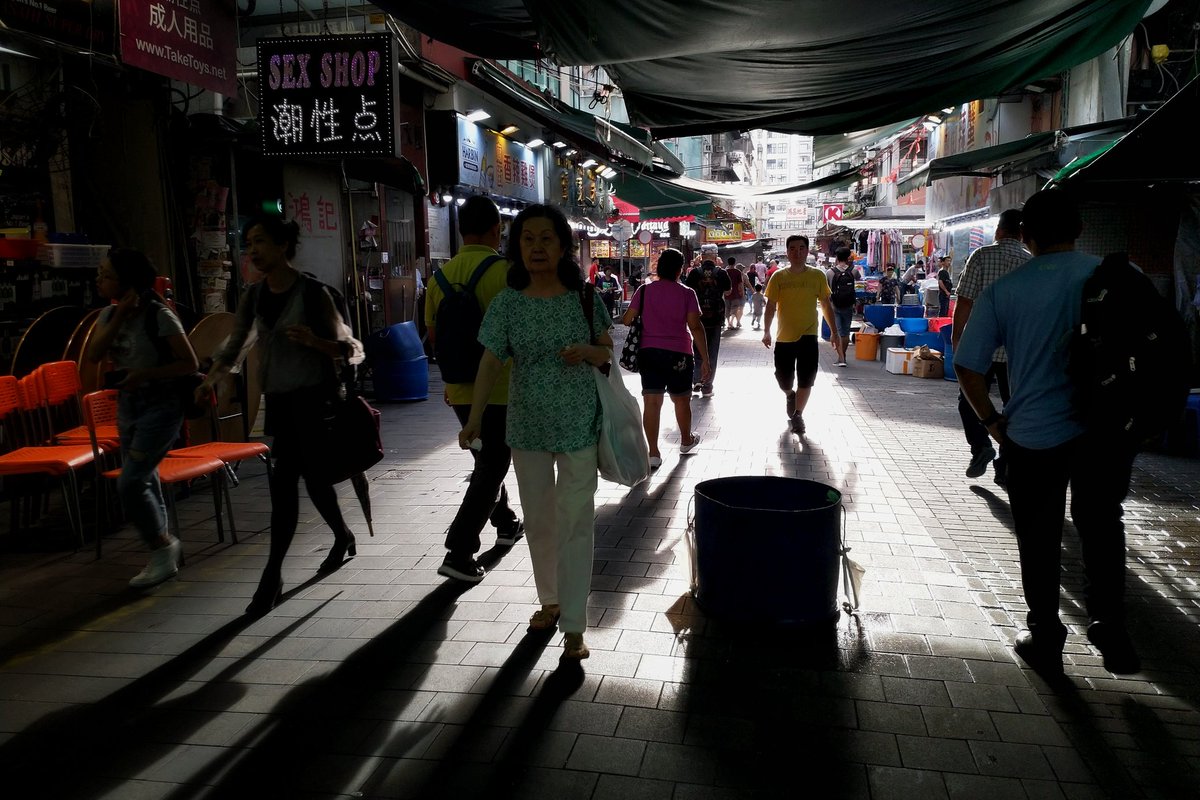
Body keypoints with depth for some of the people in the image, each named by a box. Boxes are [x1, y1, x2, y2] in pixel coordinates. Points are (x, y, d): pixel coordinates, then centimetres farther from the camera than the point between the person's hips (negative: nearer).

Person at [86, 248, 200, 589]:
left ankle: (163, 547, 7)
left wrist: (145, 374, -21)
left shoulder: (159, 316, -14)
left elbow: (190, 363, -14)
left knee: (129, 484, -13)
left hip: (160, 406, -7)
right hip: (127, 406, 7)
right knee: (144, 484, 11)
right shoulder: (109, 313, 6)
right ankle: (163, 557, 23)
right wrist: (119, 316, -15)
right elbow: (93, 356, -8)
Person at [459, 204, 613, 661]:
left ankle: (573, 625, 6)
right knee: (539, 520, 14)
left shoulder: (584, 297, -2)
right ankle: (550, 601, 34)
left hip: (578, 425, -2)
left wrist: (587, 352, -16)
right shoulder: (507, 304, -2)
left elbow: (607, 351, 7)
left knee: (575, 522, -2)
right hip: (528, 427, 2)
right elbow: (491, 362, -7)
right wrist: (474, 418, -19)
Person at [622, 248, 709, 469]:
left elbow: (627, 320, -2)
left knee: (652, 402, 0)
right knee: (681, 399, 17)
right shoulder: (686, 293, -6)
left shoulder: (644, 291, -1)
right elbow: (695, 327, -11)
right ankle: (686, 441, 38)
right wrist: (705, 359, -8)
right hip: (678, 353, -1)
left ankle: (653, 453, -2)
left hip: (649, 351, 1)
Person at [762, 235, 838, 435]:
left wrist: (834, 332, 4)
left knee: (805, 380, -2)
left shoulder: (817, 276, 0)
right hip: (784, 337, 0)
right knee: (784, 379, 6)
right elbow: (771, 306, 1)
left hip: (808, 335, 0)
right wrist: (766, 331, -8)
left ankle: (797, 415, 17)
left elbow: (826, 306, 6)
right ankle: (790, 395, 41)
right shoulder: (778, 277, -1)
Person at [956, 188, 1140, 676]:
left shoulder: (1003, 292, -5)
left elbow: (967, 366, -7)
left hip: (1033, 435, -1)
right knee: (1101, 527, 21)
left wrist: (992, 421, 5)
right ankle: (1110, 628, 18)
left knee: (1039, 540, 13)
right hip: (1108, 430, 1)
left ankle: (1044, 639, 24)